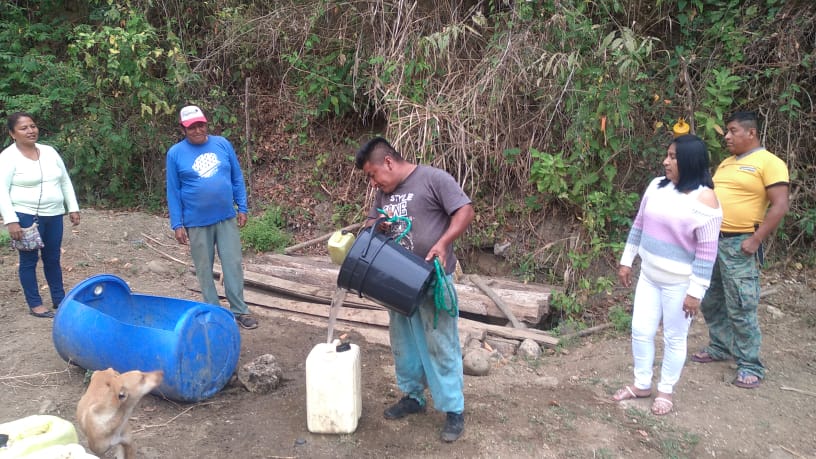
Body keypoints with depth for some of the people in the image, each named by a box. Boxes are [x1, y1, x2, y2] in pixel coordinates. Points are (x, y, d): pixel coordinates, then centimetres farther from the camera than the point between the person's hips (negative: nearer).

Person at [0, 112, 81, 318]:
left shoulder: (49, 152, 8)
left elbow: (65, 182, 14)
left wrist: (73, 208, 10)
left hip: (54, 215, 5)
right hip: (26, 217, -5)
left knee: (53, 259, 14)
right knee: (29, 260, 5)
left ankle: (59, 299, 25)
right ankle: (34, 304, 15)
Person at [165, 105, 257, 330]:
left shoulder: (222, 144, 1)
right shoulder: (175, 153, -4)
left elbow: (237, 178, 6)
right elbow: (173, 191, -2)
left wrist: (242, 208, 3)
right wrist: (177, 224, -4)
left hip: (227, 218, 1)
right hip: (197, 223, -1)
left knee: (234, 265, 2)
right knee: (204, 269, 9)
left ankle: (239, 311, 12)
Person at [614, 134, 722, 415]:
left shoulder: (704, 199, -19)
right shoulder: (657, 186, 0)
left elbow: (707, 251, -18)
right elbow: (639, 225, 10)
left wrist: (695, 292, -17)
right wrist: (626, 261, 12)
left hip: (679, 283, -6)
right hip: (649, 276, 6)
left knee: (674, 338, 9)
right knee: (640, 331, 12)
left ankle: (666, 391, 27)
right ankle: (642, 384, 30)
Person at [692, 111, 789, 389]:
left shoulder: (769, 163, -9)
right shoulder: (726, 163, 15)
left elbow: (779, 206, -15)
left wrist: (755, 240, -19)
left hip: (739, 244, -8)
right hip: (711, 240, 8)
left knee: (741, 308, -4)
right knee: (711, 302, 16)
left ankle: (750, 366, 8)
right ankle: (720, 347, 33)